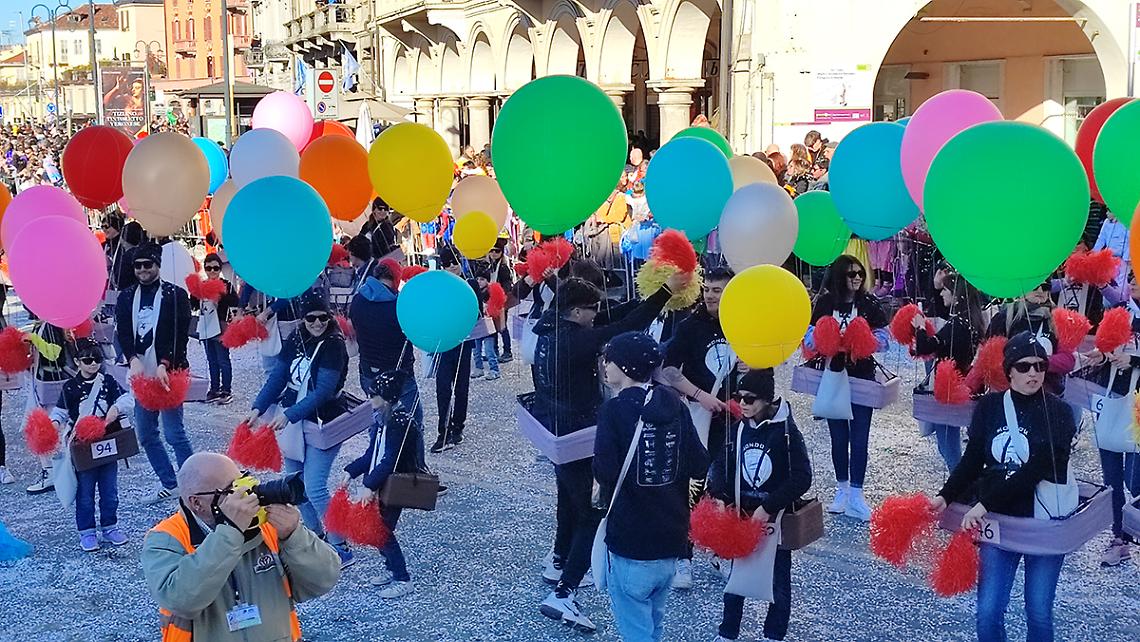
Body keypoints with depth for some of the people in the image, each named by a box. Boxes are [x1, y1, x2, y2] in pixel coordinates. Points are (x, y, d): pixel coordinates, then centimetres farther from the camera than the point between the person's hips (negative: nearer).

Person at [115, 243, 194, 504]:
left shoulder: (175, 295, -3)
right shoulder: (126, 297, 10)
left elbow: (180, 335, -8)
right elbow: (123, 333, 1)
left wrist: (164, 365, -19)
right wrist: (133, 360, -16)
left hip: (168, 372, -6)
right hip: (141, 374, 6)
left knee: (174, 433, -9)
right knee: (146, 435, 11)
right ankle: (170, 484, 24)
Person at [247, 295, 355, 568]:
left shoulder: (333, 346, -15)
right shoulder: (295, 341, 3)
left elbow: (323, 391, -22)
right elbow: (278, 377, 1)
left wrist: (288, 415, -27)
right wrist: (258, 408, -12)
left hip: (323, 425, -7)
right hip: (292, 423, 7)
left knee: (314, 489, -12)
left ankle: (341, 550, -3)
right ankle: (317, 536, 29)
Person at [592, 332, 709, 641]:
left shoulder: (614, 410, -15)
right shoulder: (674, 405, 0)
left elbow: (605, 473, -23)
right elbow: (700, 466, -2)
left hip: (631, 537, -6)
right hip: (672, 533, 6)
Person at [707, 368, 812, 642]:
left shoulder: (787, 432, -14)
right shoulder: (737, 430, -1)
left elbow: (802, 478, -18)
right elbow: (721, 466, 3)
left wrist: (768, 508, -21)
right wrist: (721, 498, -15)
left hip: (776, 519, -4)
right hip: (741, 516, 4)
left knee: (778, 581, 11)